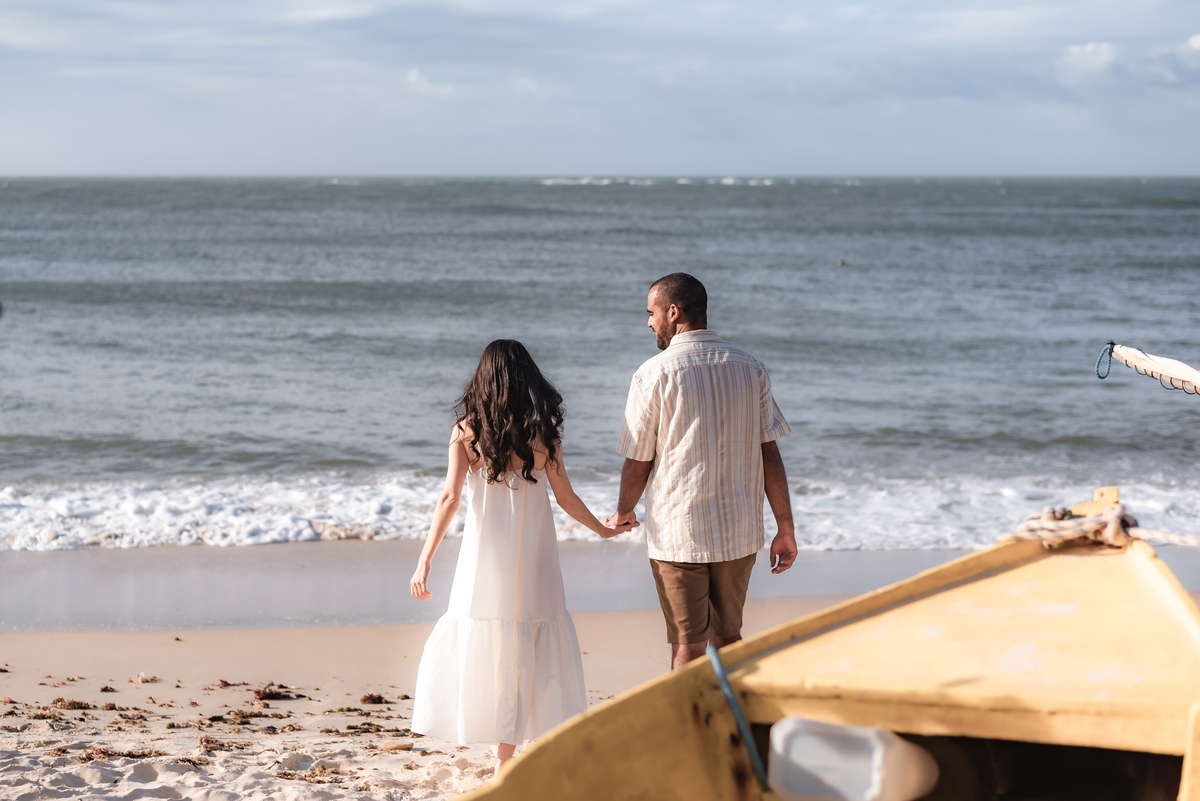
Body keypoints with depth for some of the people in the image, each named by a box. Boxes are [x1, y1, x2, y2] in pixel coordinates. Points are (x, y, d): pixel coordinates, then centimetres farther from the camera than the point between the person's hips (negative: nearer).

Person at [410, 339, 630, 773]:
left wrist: (425, 559, -8)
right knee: (538, 644, 10)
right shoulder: (543, 428, -2)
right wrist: (603, 529, 20)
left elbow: (450, 497, -10)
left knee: (476, 642, 7)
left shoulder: (467, 429, -4)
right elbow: (565, 497, 4)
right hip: (533, 555, 1)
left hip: (486, 553, -1)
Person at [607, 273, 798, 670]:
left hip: (677, 533, -4)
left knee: (688, 647, 2)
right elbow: (770, 454, 2)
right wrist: (785, 529, 6)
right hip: (740, 532, 4)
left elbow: (638, 461, -3)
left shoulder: (653, 374, -8)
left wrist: (623, 512, 16)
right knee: (728, 637, 19)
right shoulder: (751, 368, 4)